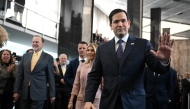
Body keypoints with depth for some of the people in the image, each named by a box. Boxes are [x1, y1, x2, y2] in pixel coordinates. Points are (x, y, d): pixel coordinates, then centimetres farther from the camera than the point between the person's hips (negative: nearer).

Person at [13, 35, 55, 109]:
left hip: (39, 93, -3)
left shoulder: (48, 57, 2)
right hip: (25, 92, 4)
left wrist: (52, 94, -1)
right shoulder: (25, 56, 11)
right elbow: (20, 74, 10)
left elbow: (50, 76, 1)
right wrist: (16, 91, 5)